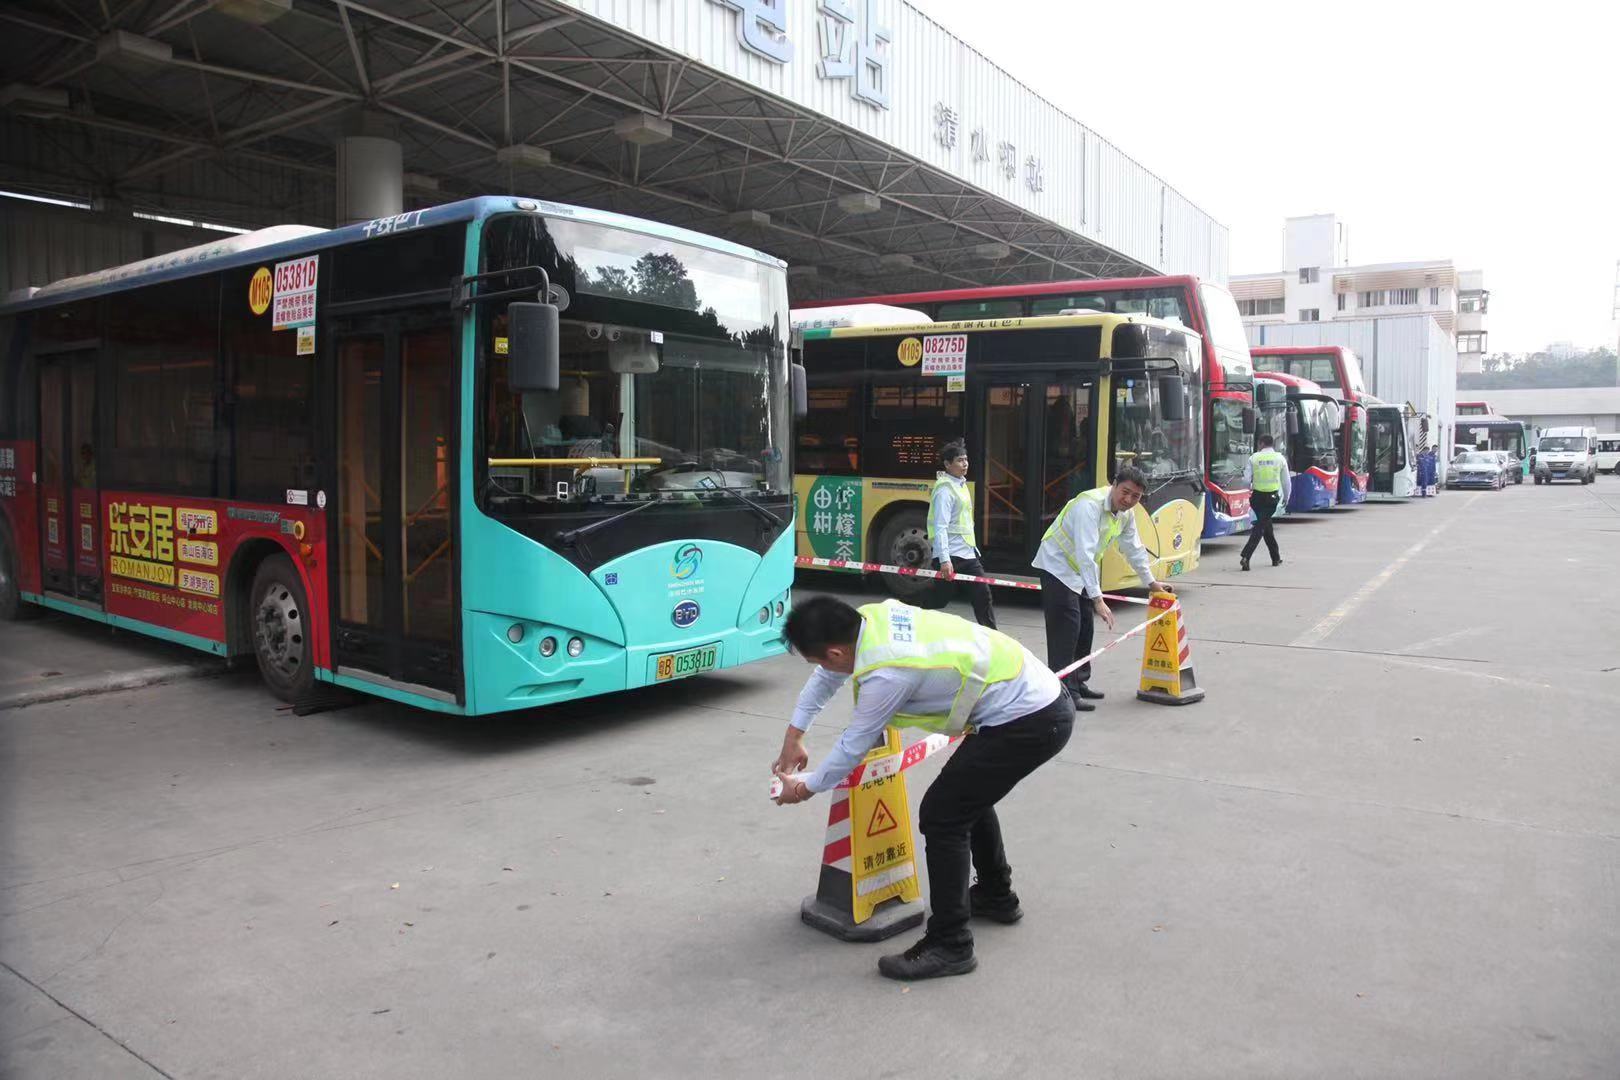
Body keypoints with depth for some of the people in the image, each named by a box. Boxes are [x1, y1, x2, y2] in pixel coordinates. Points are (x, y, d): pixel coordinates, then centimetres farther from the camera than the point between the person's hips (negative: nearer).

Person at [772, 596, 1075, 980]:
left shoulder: (886, 672, -26)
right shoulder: (873, 615, -2)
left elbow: (854, 745, -11)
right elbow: (827, 677, 15)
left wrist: (805, 788, 5)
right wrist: (794, 736, 20)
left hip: (1028, 723, -10)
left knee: (941, 816, -7)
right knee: (968, 794, 26)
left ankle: (950, 945, 3)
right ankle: (996, 895, 44)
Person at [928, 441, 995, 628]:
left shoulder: (962, 484, 13)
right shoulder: (945, 490, -15)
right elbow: (940, 527, -22)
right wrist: (944, 559, -29)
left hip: (968, 553, 9)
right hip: (950, 557, -9)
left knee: (983, 595, 7)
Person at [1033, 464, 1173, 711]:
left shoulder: (1127, 514, -2)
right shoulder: (1090, 505, -30)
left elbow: (1134, 549, 14)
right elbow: (1085, 553, -37)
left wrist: (1151, 581, 18)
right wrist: (1098, 598, -40)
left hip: (1081, 571, 9)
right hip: (1058, 566, -9)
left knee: (1085, 627, 11)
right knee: (1066, 628, -14)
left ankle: (1078, 683, 23)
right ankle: (1064, 693, -13)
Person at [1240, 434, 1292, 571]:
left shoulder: (1254, 457, -2)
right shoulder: (1280, 458, 1)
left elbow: (1246, 479, -7)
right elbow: (1287, 481, 5)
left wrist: (1250, 487, 16)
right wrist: (1286, 497, 20)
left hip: (1257, 496, 1)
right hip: (1272, 497, -1)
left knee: (1266, 524, 18)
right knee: (1261, 526, -2)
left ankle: (1276, 558, 27)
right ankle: (1246, 556, -19)